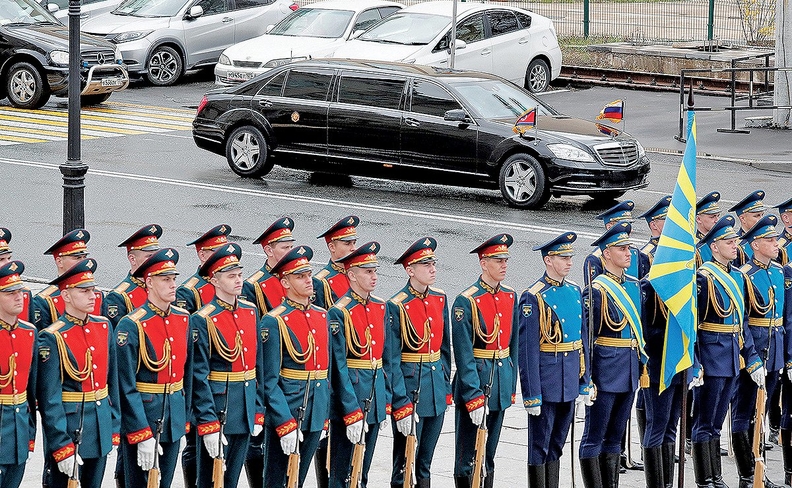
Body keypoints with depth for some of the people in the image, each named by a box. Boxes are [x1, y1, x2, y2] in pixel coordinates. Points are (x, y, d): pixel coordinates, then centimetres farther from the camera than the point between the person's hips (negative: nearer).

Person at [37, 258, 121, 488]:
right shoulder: (52, 338, -13)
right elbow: (49, 400, -15)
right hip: (69, 427, -6)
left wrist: (114, 429, 11)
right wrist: (62, 447, -18)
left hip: (101, 428, 6)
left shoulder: (104, 327, 7)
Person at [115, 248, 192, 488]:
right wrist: (142, 436, -19)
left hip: (174, 418, 6)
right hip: (142, 414, -6)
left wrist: (184, 419, 13)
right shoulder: (131, 326, -15)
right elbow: (126, 387, -17)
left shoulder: (183, 319, 5)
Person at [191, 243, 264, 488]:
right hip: (217, 408, -6)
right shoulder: (203, 320, -13)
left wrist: (258, 412, 10)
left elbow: (258, 365, 12)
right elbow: (199, 377, -15)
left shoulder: (251, 312, 7)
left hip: (246, 412, 6)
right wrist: (208, 425, -18)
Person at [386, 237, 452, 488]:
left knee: (425, 464, 14)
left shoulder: (440, 299, 7)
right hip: (410, 386, -6)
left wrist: (447, 389, 13)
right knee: (404, 462, -1)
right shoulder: (396, 306, -13)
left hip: (436, 390, 6)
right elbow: (392, 359, -14)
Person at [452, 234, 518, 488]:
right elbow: (463, 355, -16)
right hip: (475, 381, -7)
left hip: (501, 384, 7)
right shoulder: (466, 301, -14)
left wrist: (511, 385, 13)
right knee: (468, 457, 0)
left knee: (489, 454, 15)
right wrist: (474, 397, -19)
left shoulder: (510, 297, 8)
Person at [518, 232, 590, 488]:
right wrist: (531, 394, -17)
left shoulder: (575, 291, 8)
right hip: (546, 382, -7)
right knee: (539, 447, 1)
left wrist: (585, 382, 12)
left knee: (557, 445, 16)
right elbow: (527, 349, -15)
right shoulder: (533, 297, -13)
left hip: (570, 380, 7)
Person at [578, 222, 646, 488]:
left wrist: (643, 365, 14)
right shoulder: (596, 290, -13)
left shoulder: (634, 285, 9)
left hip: (630, 373, 7)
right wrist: (586, 380, -16)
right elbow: (586, 337, -14)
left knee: (616, 436, 14)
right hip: (605, 373, -7)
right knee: (594, 438, 0)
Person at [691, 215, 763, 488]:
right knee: (705, 423, 0)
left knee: (716, 422, 14)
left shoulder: (738, 277, 11)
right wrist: (694, 366, -20)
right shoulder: (703, 278, -13)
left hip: (733, 359, 8)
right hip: (710, 358, -8)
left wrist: (753, 360, 14)